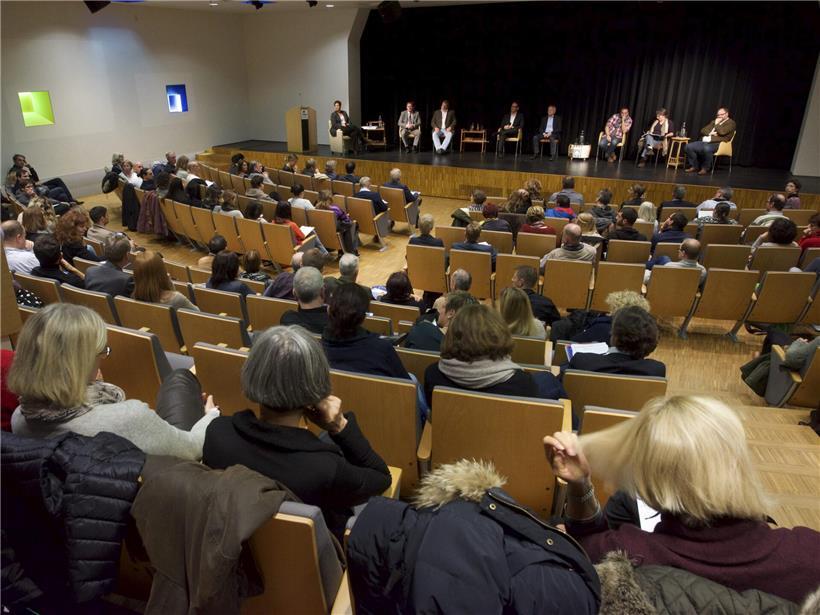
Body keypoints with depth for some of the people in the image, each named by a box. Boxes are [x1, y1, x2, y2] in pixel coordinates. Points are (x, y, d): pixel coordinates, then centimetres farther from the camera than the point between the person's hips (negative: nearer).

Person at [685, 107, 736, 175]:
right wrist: (710, 133, -1)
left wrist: (717, 124, 1)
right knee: (689, 146, -14)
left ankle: (705, 168, -23)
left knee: (706, 148, -42)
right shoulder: (714, 121, 27)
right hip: (705, 141, 7)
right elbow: (703, 130, 19)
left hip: (717, 144, -7)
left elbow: (722, 132, -14)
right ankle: (694, 166, -6)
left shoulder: (731, 123, 4)